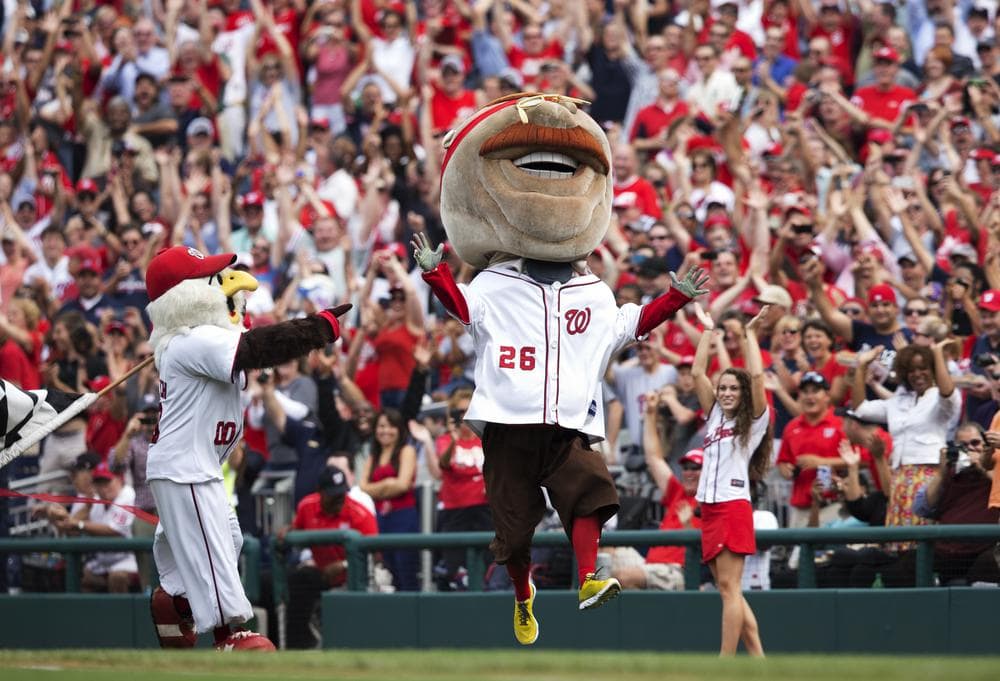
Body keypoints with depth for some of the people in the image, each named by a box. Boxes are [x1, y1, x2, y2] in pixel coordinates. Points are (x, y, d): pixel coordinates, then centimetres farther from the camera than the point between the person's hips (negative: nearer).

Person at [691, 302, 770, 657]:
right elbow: (698, 373, 18)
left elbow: (756, 376, -9)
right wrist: (708, 331, 16)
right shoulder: (715, 417, 20)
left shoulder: (754, 421, 3)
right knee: (728, 591, 5)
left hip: (734, 505, -7)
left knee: (729, 587, -11)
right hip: (710, 508, 7)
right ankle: (758, 661, 7)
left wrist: (751, 332, -3)